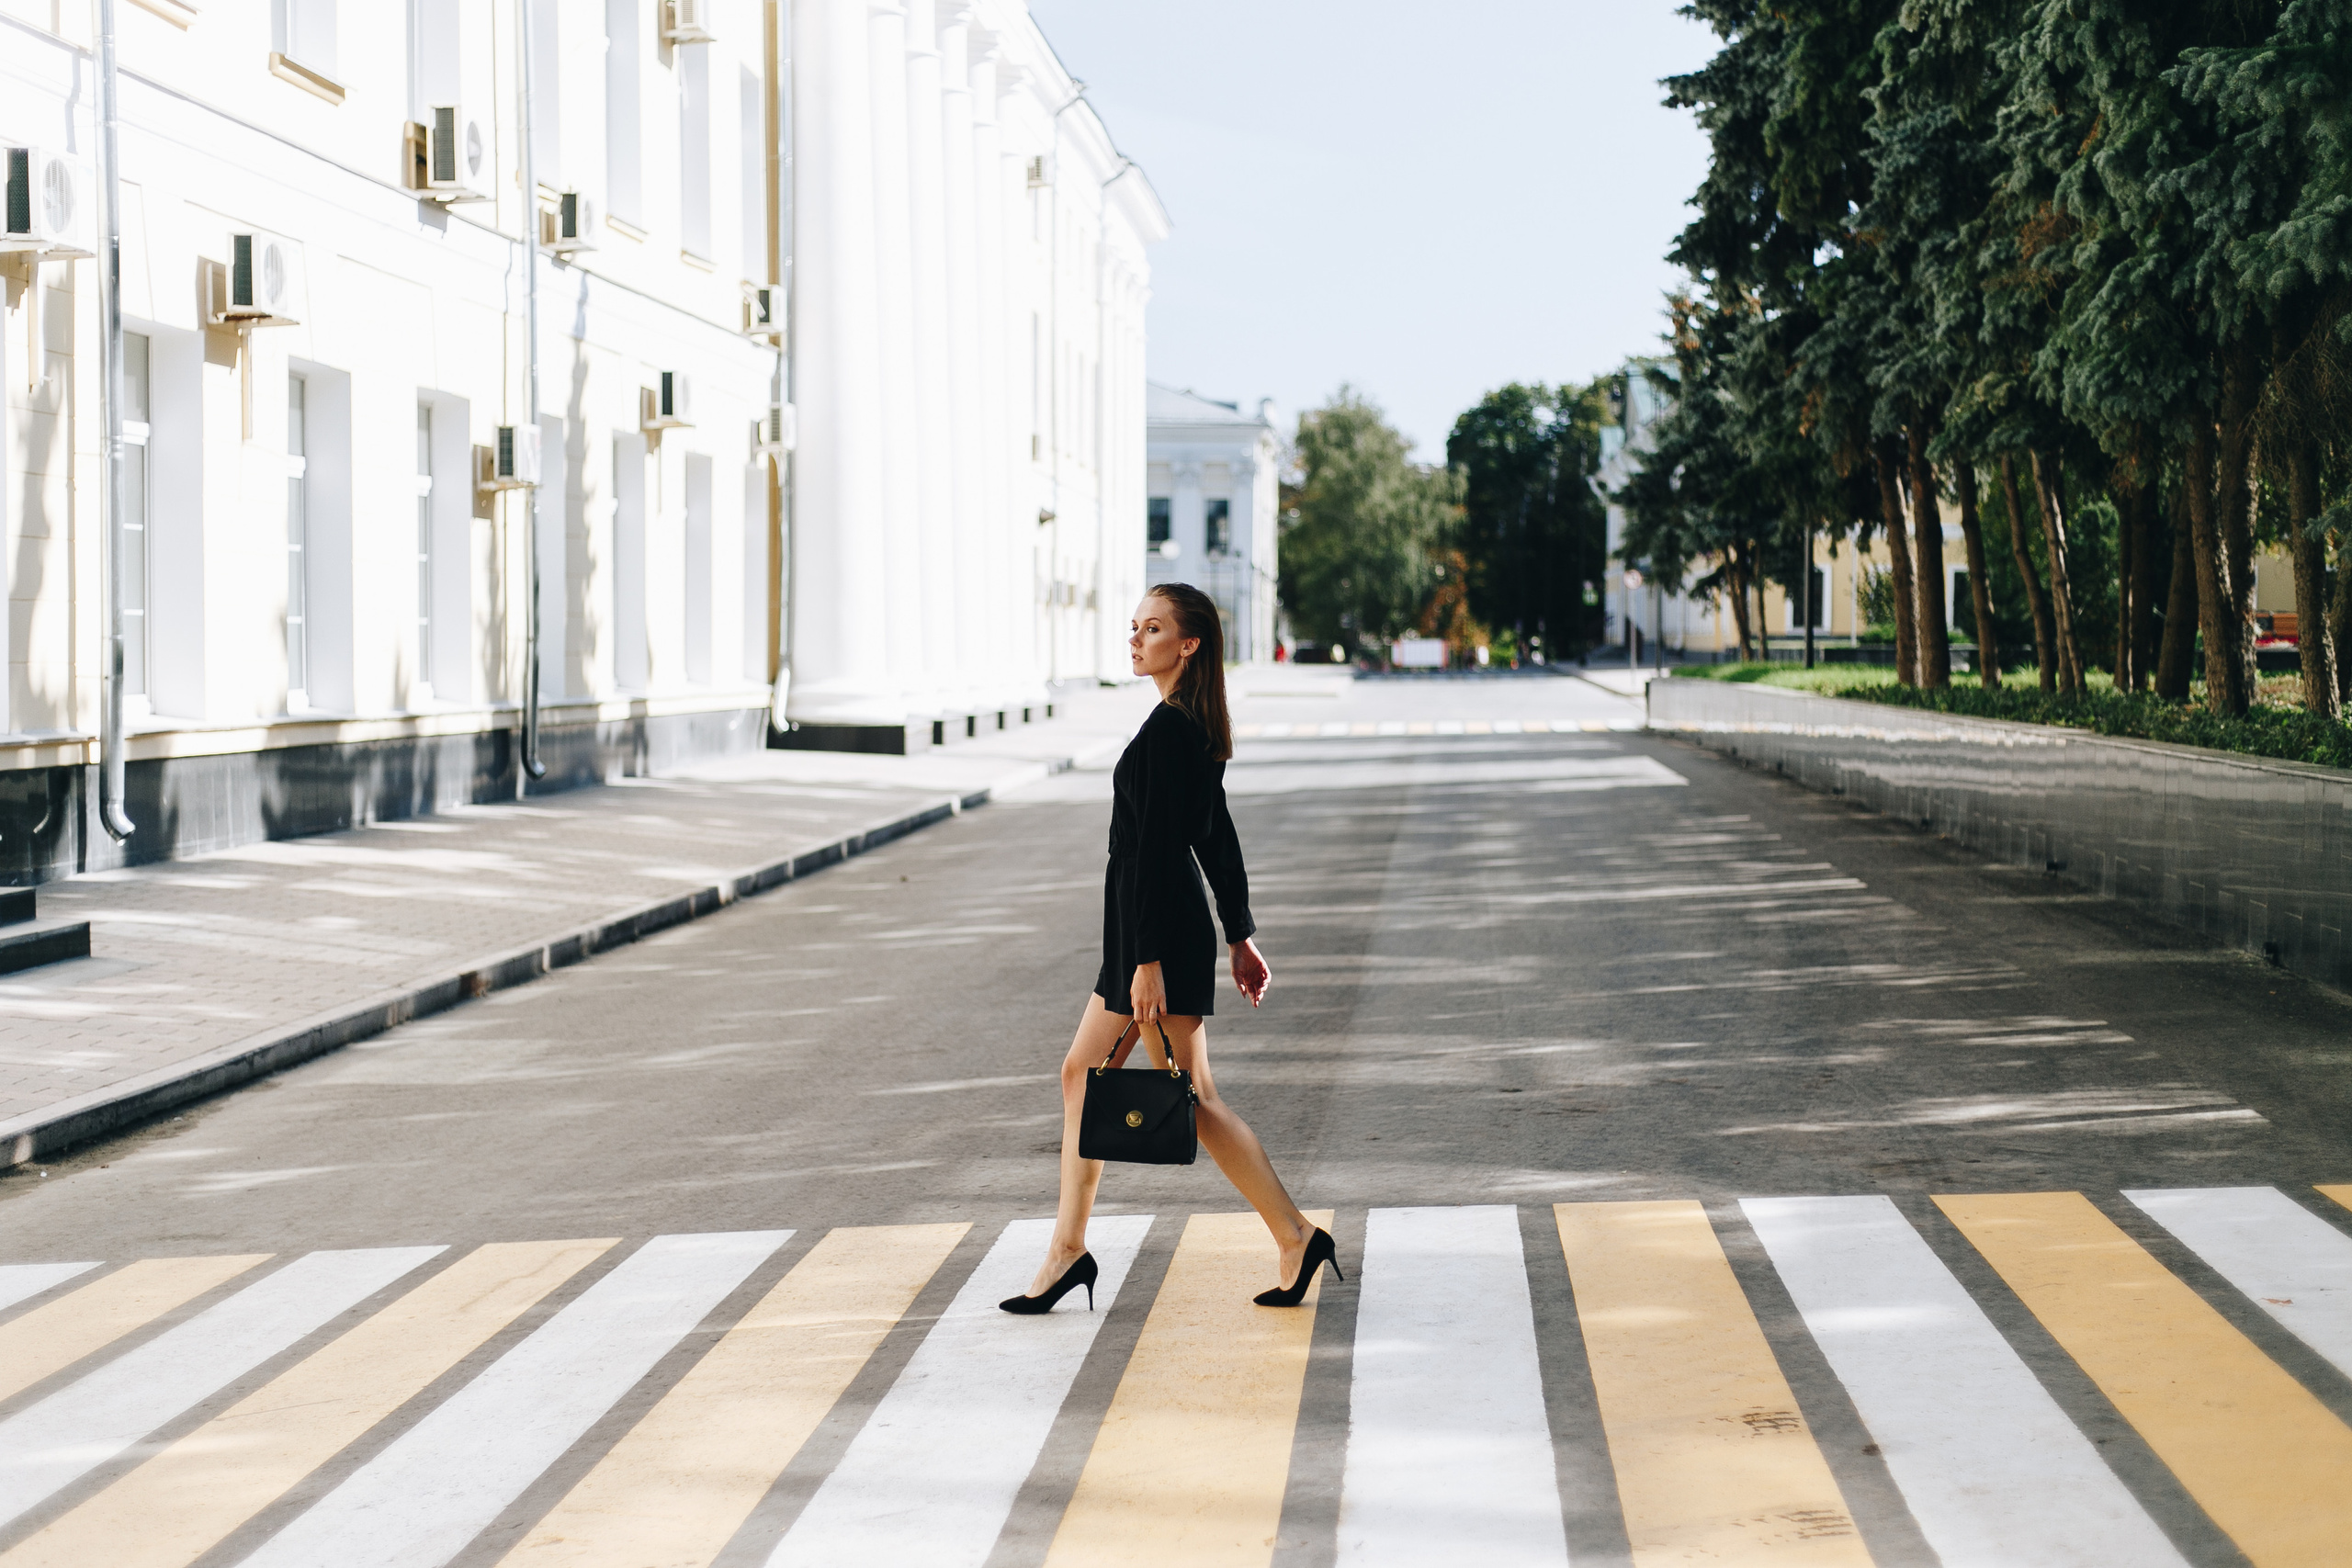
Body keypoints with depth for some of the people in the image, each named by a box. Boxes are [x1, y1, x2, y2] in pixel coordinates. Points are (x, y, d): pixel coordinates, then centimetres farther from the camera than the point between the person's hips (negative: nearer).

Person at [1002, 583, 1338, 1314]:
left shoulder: (1168, 728, -17)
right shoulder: (1198, 729, 13)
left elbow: (1157, 847, -20)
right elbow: (1218, 841, 18)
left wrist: (1150, 960, -22)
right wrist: (1240, 938, 21)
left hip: (1160, 928, -10)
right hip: (1142, 925, 10)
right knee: (1082, 1071, 10)